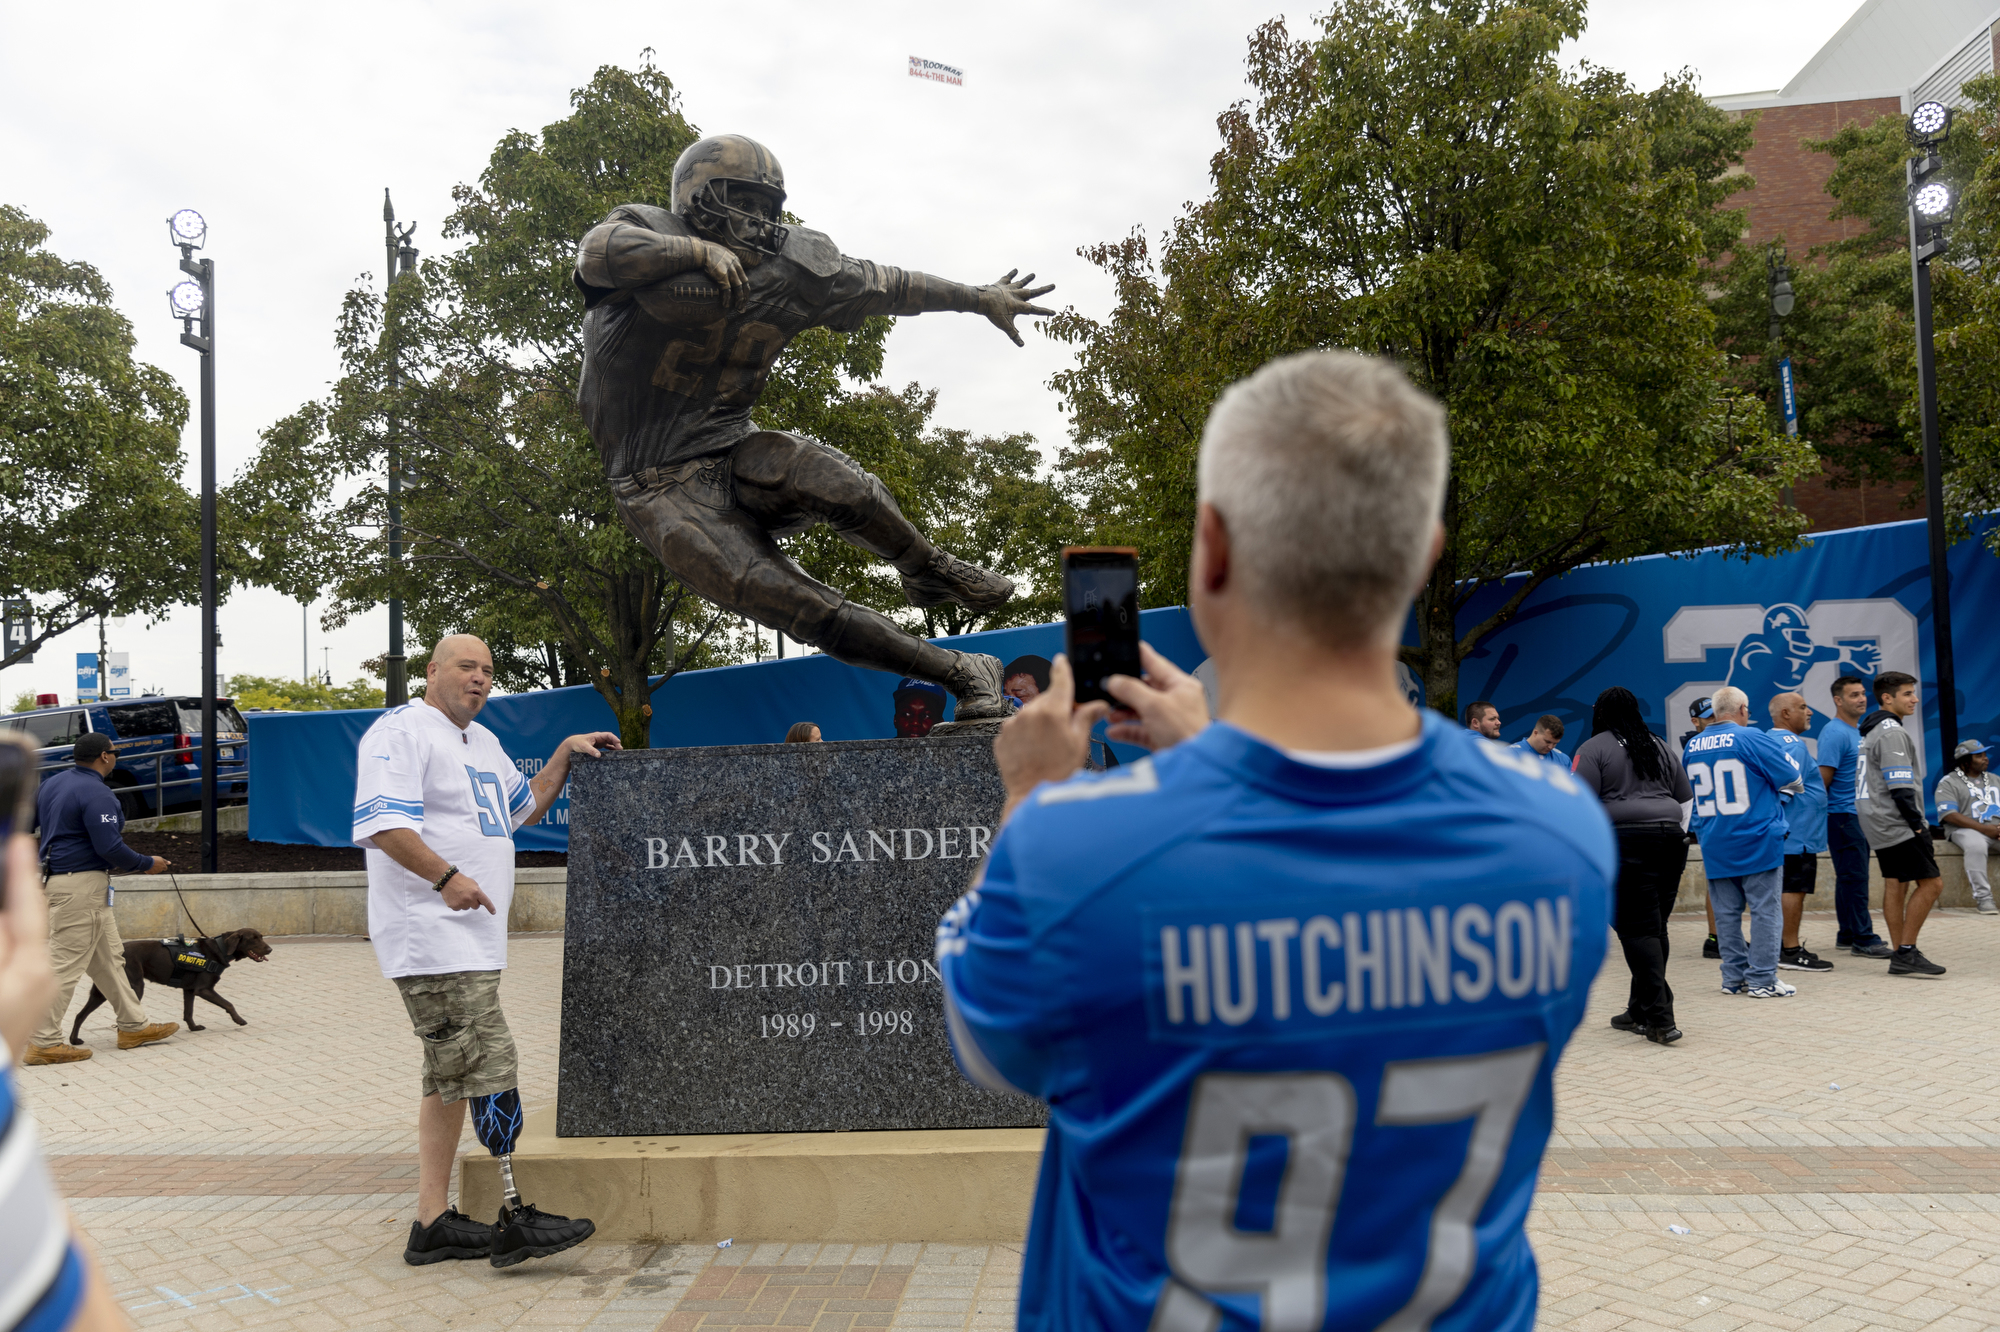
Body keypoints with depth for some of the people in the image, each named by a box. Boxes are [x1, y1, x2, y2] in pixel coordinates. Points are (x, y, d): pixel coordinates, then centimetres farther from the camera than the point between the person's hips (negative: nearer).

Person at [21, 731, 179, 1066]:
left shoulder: (51, 784, 13)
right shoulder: (97, 793, -17)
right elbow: (110, 847, -22)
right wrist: (146, 864, -8)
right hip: (82, 885, -10)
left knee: (109, 957, 15)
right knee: (66, 963, -5)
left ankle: (134, 1027, 22)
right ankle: (44, 1044, 0)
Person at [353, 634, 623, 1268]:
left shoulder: (483, 743, 21)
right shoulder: (402, 731, -7)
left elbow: (524, 807, 34)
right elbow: (381, 823, -19)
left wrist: (565, 753, 23)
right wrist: (446, 876, -29)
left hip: (473, 934, 10)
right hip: (429, 932, -10)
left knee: (452, 1076, 11)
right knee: (488, 1063, -13)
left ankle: (434, 1222, 18)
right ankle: (513, 1219, -10)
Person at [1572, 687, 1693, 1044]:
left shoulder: (1593, 749, -1)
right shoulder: (1661, 748, 19)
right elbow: (1685, 801, 20)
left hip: (1627, 844, -6)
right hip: (1669, 840, 6)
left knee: (1638, 929, -6)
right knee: (1654, 928, 11)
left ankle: (1660, 1019, -11)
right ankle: (1640, 1011, 19)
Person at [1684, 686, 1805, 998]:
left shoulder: (1693, 746, 8)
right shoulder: (1751, 739, -10)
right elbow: (1794, 778, -4)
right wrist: (1783, 792, 17)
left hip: (1715, 845, 5)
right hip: (1757, 843, -5)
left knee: (1726, 913, 10)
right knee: (1764, 910, 1)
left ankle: (1733, 977, 14)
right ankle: (1762, 979, 2)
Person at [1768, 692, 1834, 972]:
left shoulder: (1769, 739, 17)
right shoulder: (1792, 743, -15)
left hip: (1786, 833, 11)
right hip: (1797, 832, -11)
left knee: (1787, 889, 14)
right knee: (1794, 889, -7)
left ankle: (1784, 948, 20)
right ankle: (1791, 951, -5)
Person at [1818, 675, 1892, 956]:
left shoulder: (1859, 731, 16)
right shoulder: (1834, 733, -15)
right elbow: (1823, 778, -18)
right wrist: (1820, 815, -17)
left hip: (1861, 816, 9)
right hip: (1843, 814, -9)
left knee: (1852, 877, 13)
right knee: (1854, 877, -7)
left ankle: (1848, 935, 19)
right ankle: (1863, 940, -5)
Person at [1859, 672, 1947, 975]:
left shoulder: (1873, 731, 18)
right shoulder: (1891, 732, -14)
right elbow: (1900, 787, -19)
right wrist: (1917, 823, -15)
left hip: (1879, 824, 10)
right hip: (1897, 824, -10)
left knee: (1895, 886, 9)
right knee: (1930, 883, -8)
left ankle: (1901, 955, 11)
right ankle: (1906, 954, -8)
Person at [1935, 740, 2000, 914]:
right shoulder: (1948, 783, 3)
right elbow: (1949, 815, -9)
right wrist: (1984, 829, -16)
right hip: (1967, 830, -5)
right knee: (1976, 846, -38)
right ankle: (1983, 898, -35)